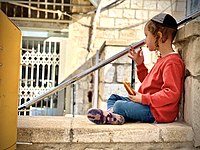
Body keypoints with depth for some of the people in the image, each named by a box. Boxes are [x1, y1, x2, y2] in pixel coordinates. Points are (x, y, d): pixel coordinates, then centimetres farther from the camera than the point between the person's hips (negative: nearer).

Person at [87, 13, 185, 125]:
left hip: (157, 112, -11)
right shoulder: (163, 59, 17)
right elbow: (147, 81, 29)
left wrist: (144, 98, -24)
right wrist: (140, 64, 17)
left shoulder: (172, 62, -18)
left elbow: (172, 94, -27)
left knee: (119, 106, -25)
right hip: (149, 104, 11)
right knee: (113, 98, 8)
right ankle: (114, 116, -18)